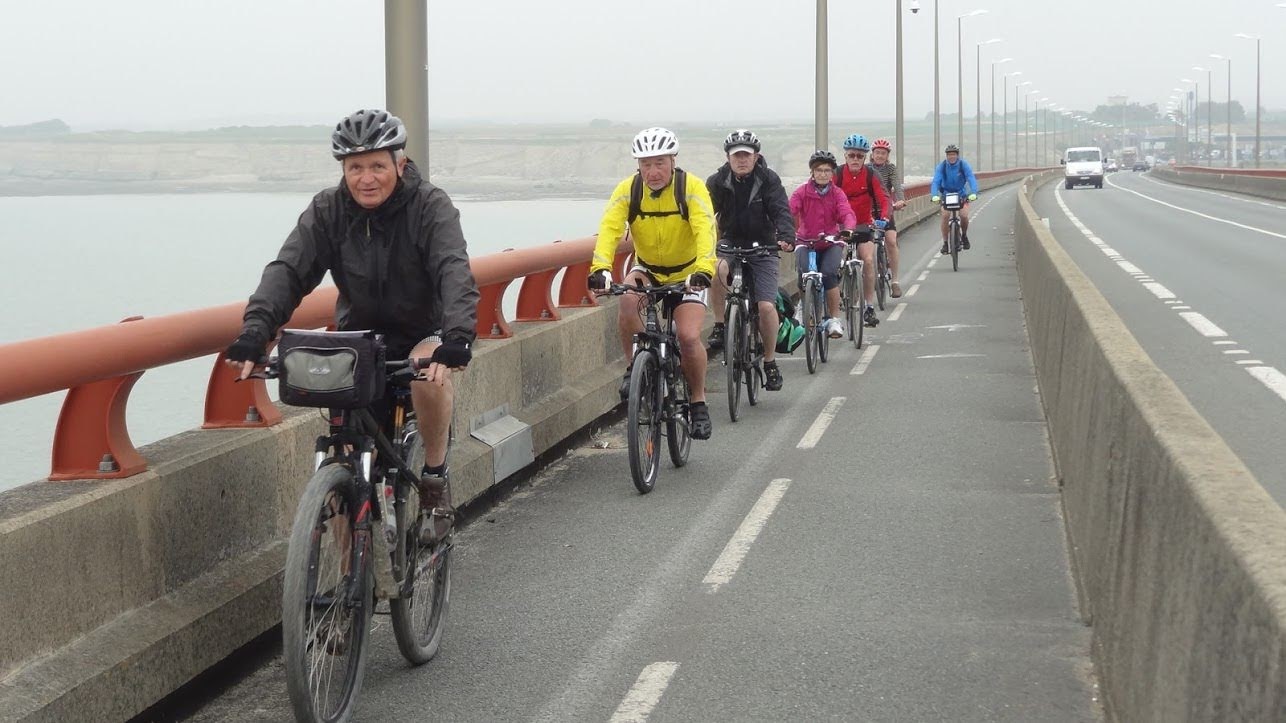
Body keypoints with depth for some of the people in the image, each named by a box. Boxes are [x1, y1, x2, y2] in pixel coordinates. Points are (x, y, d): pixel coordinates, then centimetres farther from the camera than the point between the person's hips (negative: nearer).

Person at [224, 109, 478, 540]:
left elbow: (455, 273, -32)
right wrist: (255, 331, -39)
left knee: (428, 375, -35)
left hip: (423, 334, -2)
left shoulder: (430, 207, -17)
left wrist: (456, 339, -51)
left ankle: (435, 476, -13)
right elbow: (288, 271, -20)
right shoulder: (328, 210, -9)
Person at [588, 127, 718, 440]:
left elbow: (704, 230, -34)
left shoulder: (692, 188, -21)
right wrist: (600, 267, -46)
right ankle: (636, 366, -11)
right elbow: (609, 228, -28)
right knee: (628, 299, -32)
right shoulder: (628, 190, -16)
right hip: (647, 269, 2)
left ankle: (698, 403, 5)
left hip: (687, 272, -2)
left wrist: (704, 269, -52)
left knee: (689, 337, -18)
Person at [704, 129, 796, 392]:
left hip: (763, 246, -1)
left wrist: (786, 237, -38)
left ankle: (770, 361, 8)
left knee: (767, 306, -12)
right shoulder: (717, 182, -6)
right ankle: (719, 327, -17)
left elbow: (781, 210, -18)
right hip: (730, 242, 1)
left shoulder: (768, 180, -8)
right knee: (718, 267, -35)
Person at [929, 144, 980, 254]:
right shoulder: (942, 166, -16)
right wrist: (935, 195, -44)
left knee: (964, 216, -17)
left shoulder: (963, 164, -16)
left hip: (961, 194, 0)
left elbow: (971, 179, -24)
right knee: (945, 216, -19)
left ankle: (964, 236, 14)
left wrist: (973, 193, -42)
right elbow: (936, 181, -26)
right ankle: (945, 243, -8)